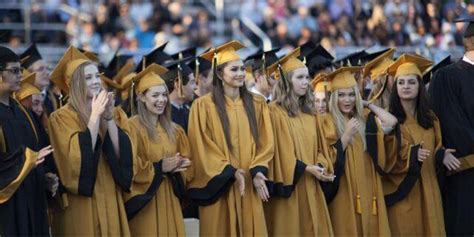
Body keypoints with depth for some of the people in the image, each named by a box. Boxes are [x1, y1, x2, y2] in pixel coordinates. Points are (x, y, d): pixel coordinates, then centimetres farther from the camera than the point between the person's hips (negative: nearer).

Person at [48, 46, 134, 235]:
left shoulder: (114, 114, 10)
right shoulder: (62, 118, -6)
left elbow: (123, 154, -3)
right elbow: (78, 159, -18)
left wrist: (109, 118, -12)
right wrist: (95, 116, -17)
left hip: (110, 199, 5)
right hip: (81, 203, -5)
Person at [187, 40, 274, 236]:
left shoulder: (256, 104, 10)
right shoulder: (204, 106, -4)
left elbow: (265, 143, 6)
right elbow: (203, 148, -7)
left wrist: (258, 170, -11)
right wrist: (230, 172, -16)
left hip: (250, 186, 3)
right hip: (220, 186, -3)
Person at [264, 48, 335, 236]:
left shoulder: (310, 112, 14)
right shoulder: (276, 111, -9)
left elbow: (318, 147, 15)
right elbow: (280, 151, -13)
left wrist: (321, 166, -5)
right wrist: (306, 168, -17)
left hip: (311, 186, 7)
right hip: (289, 186, -7)